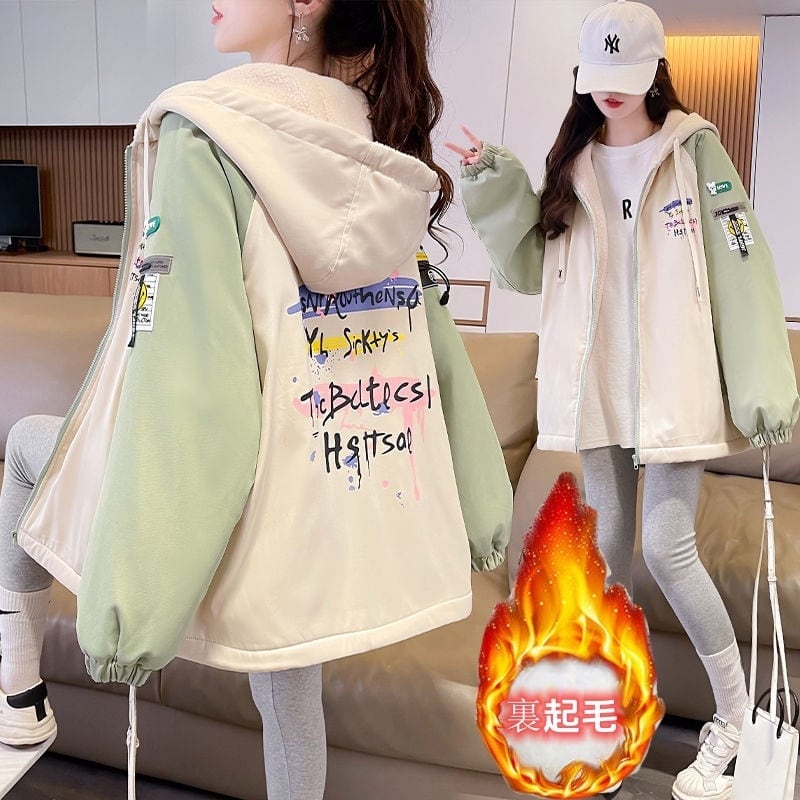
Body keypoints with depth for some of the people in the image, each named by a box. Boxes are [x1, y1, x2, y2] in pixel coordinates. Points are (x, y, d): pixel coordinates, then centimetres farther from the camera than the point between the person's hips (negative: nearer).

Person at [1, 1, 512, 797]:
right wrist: (482, 502, 16)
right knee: (290, 698, 27)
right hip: (357, 522, 6)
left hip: (239, 522, -5)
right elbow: (436, 347, 8)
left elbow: (185, 385, -22)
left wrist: (128, 599, -18)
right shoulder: (382, 163, 4)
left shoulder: (207, 136, -15)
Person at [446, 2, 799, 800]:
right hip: (594, 383, 4)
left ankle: (735, 718, 14)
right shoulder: (571, 162, 9)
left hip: (672, 382, -4)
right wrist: (495, 194, -7)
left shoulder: (694, 150, -2)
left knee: (668, 549, -6)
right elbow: (529, 270, 7)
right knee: (607, 543, 12)